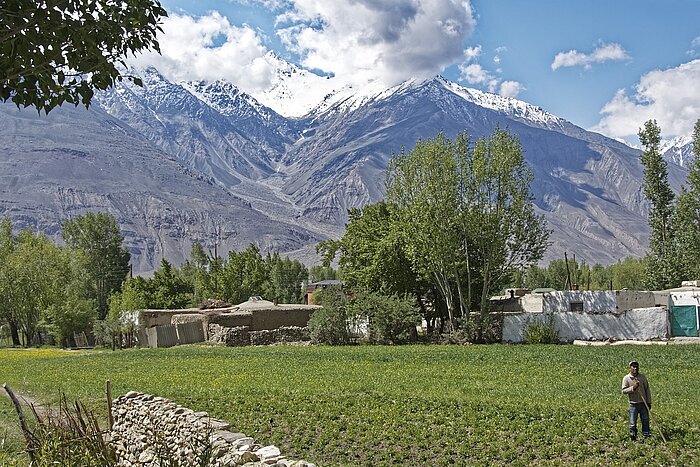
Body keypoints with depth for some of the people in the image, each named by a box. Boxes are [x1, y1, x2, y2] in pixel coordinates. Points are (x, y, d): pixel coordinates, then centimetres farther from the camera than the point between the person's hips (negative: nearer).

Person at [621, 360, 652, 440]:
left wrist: (649, 402, 6)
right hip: (633, 404, -2)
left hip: (643, 403, 2)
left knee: (645, 421, 6)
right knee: (633, 422, 1)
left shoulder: (643, 377, 4)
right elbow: (623, 391, -7)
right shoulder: (626, 378, -3)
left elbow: (647, 390, 8)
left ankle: (646, 436, 17)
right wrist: (633, 388, -21)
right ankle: (633, 437, 12)